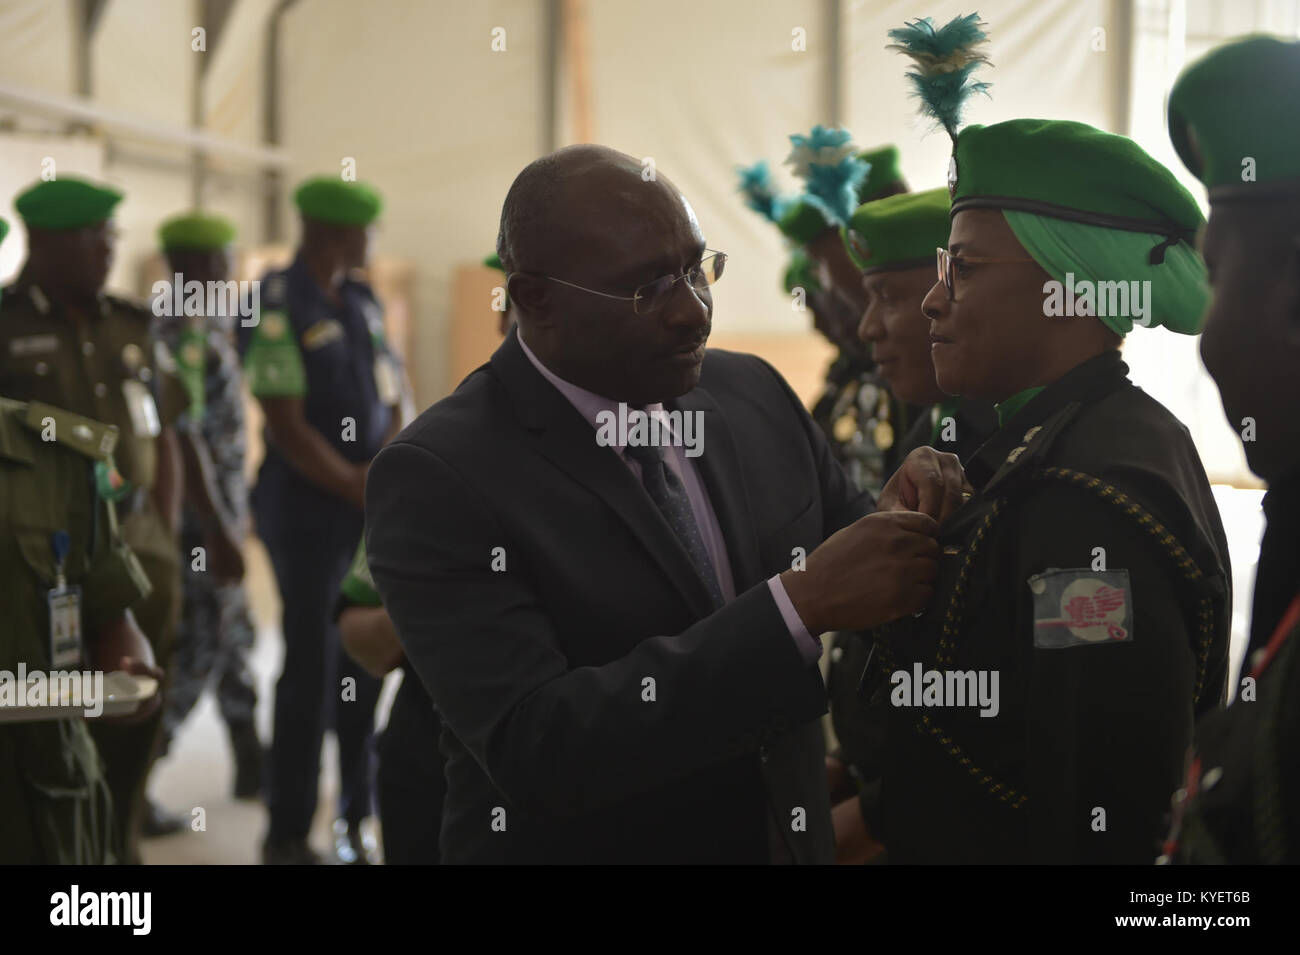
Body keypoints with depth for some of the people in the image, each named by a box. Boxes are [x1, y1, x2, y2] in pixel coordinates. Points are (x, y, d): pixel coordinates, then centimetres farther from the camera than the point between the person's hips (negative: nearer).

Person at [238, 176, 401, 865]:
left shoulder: (364, 305, 11)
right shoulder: (277, 310, -11)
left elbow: (392, 401, 13)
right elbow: (287, 428, -14)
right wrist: (356, 488, -9)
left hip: (369, 506, 7)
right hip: (308, 510, -7)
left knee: (367, 664, 10)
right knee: (312, 669, -2)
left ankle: (357, 816, 23)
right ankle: (288, 834, 10)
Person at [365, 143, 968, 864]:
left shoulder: (753, 394, -4)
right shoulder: (436, 476, -21)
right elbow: (533, 750, -30)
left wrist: (902, 517, -15)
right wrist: (799, 603, -36)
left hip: (788, 836, 6)